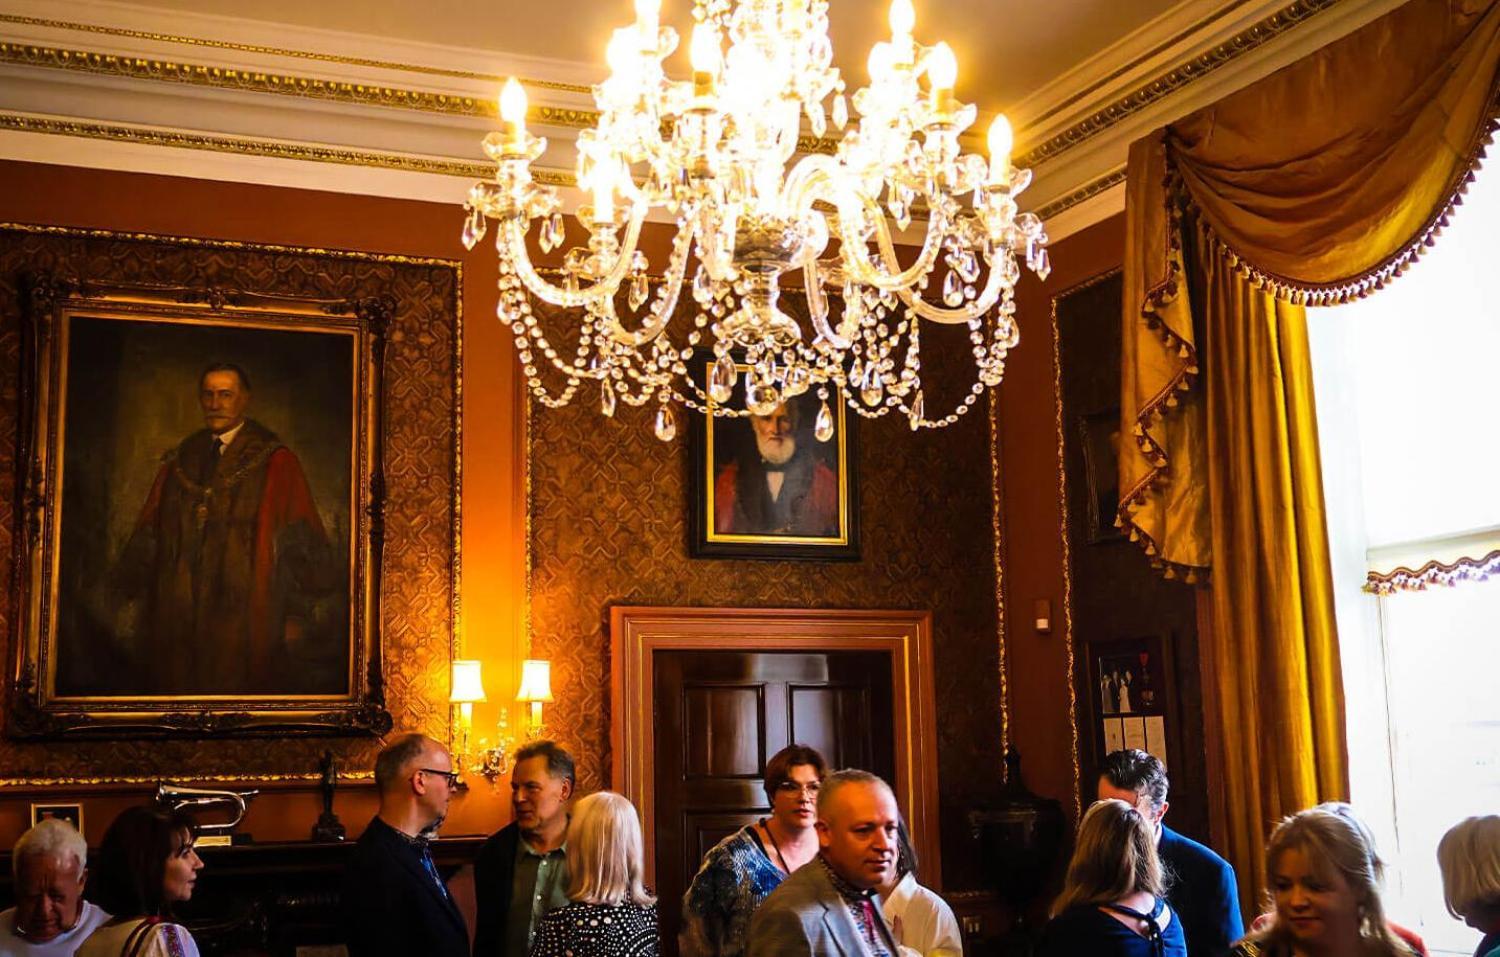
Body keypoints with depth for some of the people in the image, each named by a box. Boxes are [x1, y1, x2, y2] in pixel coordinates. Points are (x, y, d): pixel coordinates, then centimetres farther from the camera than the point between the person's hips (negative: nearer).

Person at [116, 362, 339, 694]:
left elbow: (302, 544, -6)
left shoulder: (276, 464, -2)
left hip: (245, 624, -4)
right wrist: (134, 609, 6)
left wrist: (298, 620, -12)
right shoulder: (178, 463, 12)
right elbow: (146, 539, 12)